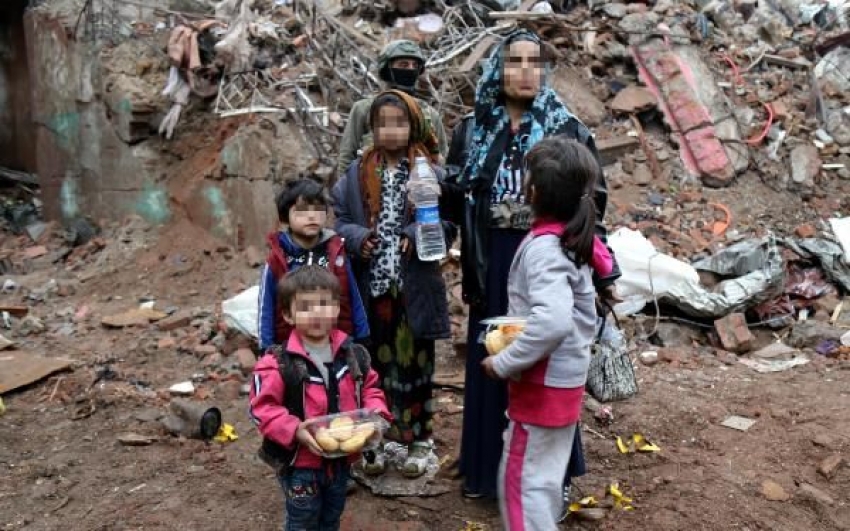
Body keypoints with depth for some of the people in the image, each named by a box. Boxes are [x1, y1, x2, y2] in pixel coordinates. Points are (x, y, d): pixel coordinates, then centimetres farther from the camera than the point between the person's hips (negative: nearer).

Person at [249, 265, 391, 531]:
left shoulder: (354, 354, -4)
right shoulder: (278, 363, -19)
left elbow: (370, 388, 8)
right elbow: (262, 408, -19)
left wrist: (376, 414, -11)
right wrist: (295, 430, -30)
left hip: (341, 459, 5)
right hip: (299, 463, -5)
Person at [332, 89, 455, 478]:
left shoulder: (430, 173, -3)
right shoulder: (357, 173, 5)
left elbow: (448, 224, -4)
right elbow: (339, 219, 7)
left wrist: (416, 237, -19)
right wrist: (358, 239, -12)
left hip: (414, 288, -2)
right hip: (370, 287, 2)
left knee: (414, 363, 9)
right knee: (375, 362, 12)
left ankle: (419, 439, 25)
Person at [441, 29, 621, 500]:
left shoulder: (568, 129, -2)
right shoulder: (472, 130, 3)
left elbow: (590, 203, 0)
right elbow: (453, 200, 7)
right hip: (494, 264, 2)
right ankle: (485, 467, 27)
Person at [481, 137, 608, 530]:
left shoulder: (542, 247, -22)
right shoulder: (571, 241, 6)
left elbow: (554, 321, -36)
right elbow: (582, 312, 15)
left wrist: (504, 363, -27)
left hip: (542, 382, -9)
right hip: (564, 377, 9)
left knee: (521, 480, 3)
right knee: (543, 477, 21)